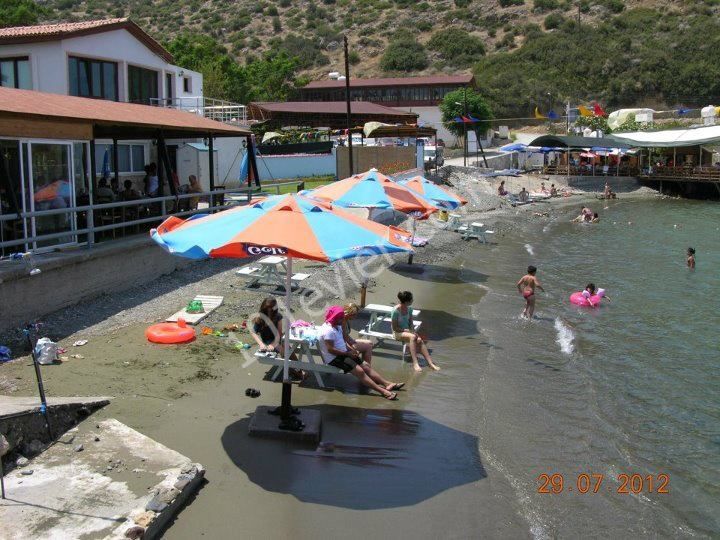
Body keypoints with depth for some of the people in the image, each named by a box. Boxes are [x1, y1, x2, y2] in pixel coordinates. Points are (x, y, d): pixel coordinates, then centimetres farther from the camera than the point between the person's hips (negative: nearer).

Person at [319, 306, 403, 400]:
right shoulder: (328, 330, -22)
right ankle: (383, 391, -26)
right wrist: (347, 353, -18)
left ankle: (388, 384, -7)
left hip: (343, 353, 10)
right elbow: (330, 349, -26)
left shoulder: (337, 326, 10)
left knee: (366, 365, 0)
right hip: (333, 358, -10)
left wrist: (350, 350, 1)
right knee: (359, 371, -21)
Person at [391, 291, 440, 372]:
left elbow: (410, 323, 9)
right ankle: (415, 363, -37)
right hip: (398, 332, -6)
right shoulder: (395, 311, -19)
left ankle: (430, 363, -28)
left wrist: (413, 330, -11)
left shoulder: (409, 309, 1)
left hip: (407, 330, 6)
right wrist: (407, 330, -20)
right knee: (413, 337, -35)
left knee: (419, 340, -24)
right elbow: (394, 328, -15)